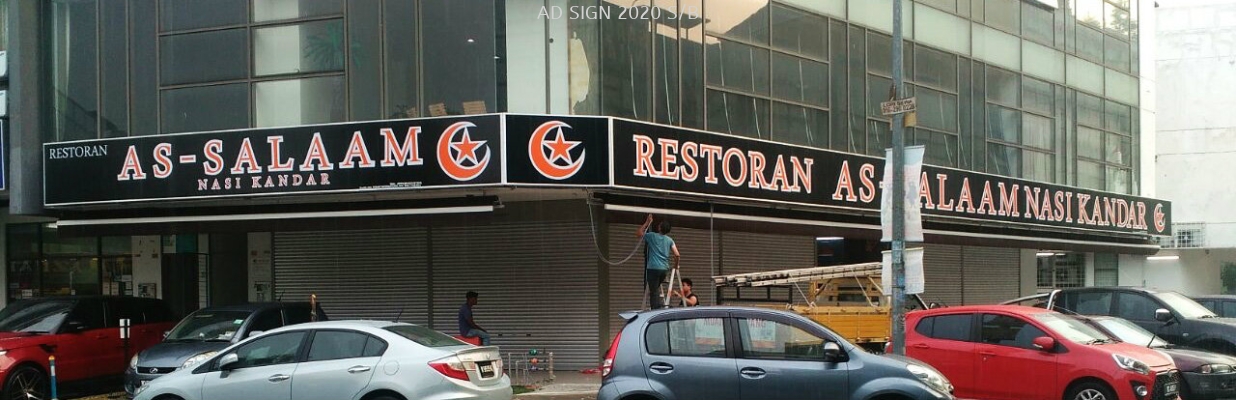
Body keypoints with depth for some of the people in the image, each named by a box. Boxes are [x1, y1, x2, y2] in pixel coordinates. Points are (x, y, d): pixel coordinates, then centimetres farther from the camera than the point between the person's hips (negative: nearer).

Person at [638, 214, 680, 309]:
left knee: (653, 291, -5)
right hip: (664, 269, 5)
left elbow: (639, 233, 15)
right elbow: (677, 255, 1)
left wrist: (647, 222, 20)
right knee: (656, 288, 24)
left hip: (653, 268, -5)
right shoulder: (669, 240, 7)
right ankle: (659, 305, 15)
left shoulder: (652, 236, -2)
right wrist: (676, 265, 18)